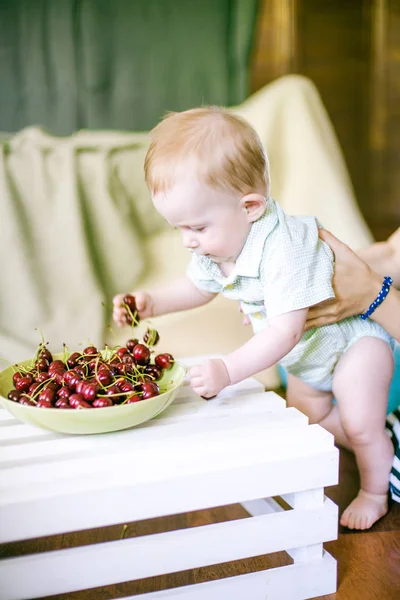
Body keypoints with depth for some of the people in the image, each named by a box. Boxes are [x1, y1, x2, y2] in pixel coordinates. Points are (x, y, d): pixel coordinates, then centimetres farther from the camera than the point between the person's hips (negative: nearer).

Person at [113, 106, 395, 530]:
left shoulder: (284, 251, -41)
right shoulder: (215, 244, -14)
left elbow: (285, 332, -42)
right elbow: (198, 287, 6)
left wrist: (229, 371, -49)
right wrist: (152, 302, -10)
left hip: (352, 337, -8)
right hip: (305, 355, 9)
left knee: (360, 425, -9)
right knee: (307, 418, 17)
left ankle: (375, 492, 20)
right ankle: (377, 446, 40)